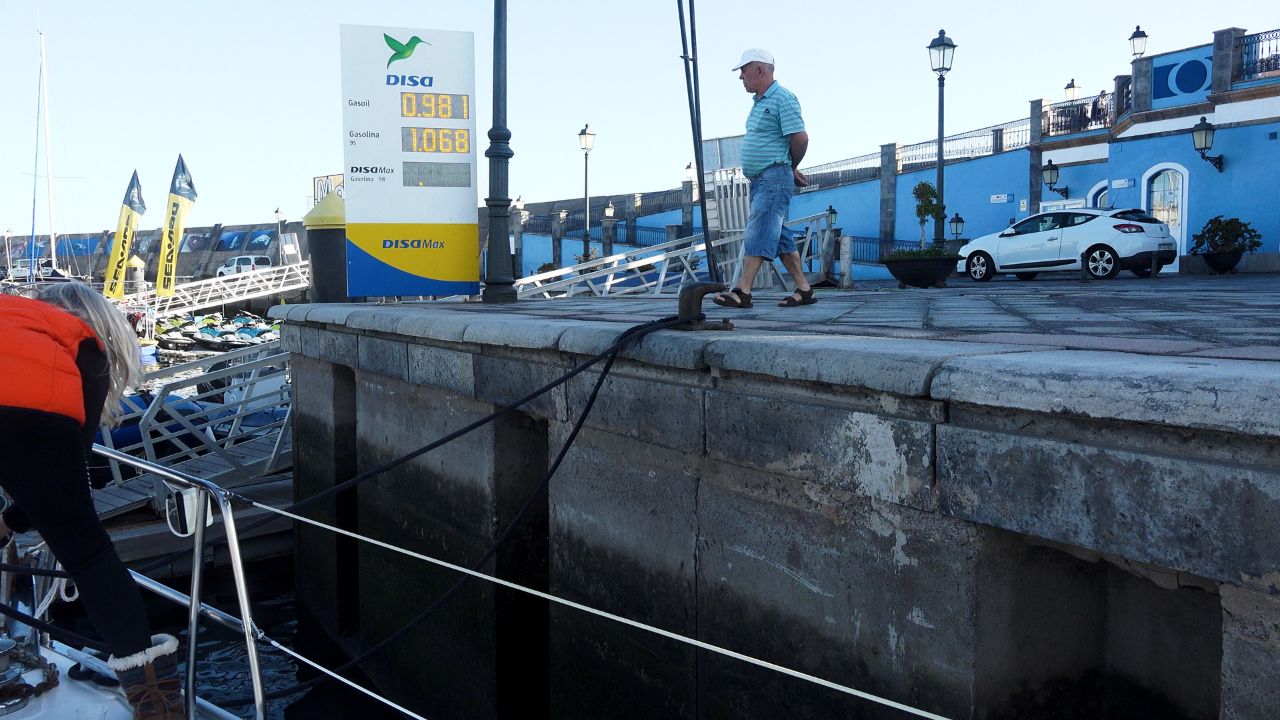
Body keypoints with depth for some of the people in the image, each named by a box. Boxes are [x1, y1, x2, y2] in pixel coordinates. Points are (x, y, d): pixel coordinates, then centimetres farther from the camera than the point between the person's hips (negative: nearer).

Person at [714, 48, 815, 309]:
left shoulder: (782, 98, -10)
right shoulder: (759, 101, 20)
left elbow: (800, 138, -16)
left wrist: (791, 168, -1)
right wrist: (791, 170, 16)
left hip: (774, 178, -10)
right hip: (760, 180, 10)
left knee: (757, 235, -14)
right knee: (778, 237, 9)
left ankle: (742, 292, -17)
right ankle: (804, 290, 14)